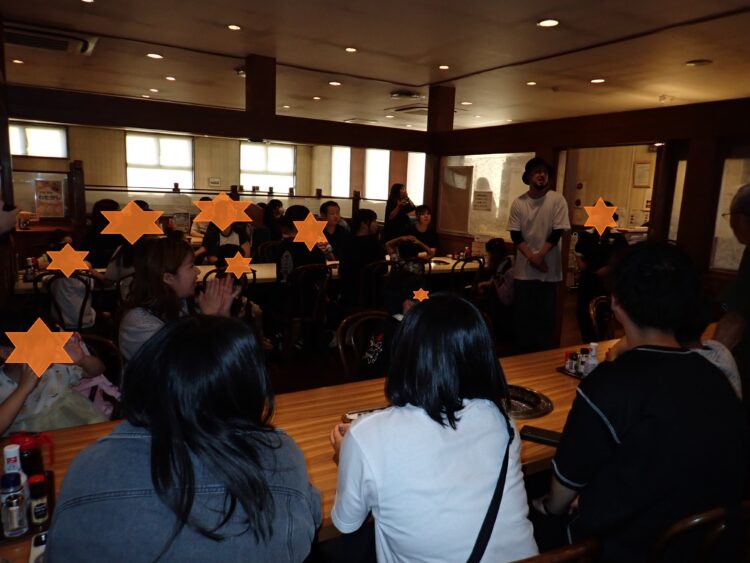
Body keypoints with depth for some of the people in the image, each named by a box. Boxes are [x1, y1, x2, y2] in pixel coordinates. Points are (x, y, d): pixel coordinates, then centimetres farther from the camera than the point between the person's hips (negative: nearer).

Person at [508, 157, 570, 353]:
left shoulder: (557, 200, -5)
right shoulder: (519, 203, 0)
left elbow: (558, 232, -8)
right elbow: (515, 235, -2)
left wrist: (540, 255, -16)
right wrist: (531, 257, -13)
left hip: (549, 268, -1)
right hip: (524, 268, 2)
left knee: (546, 314, 5)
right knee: (523, 313, 9)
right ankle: (522, 352, 23)